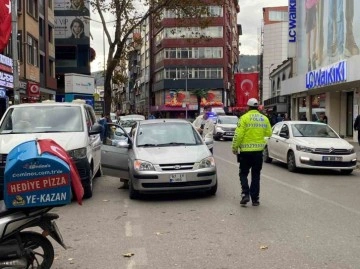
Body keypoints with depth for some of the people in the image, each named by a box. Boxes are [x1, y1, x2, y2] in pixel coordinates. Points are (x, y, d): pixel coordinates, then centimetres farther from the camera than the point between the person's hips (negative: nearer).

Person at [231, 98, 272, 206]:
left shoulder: (244, 118, -9)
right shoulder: (264, 118, 5)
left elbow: (238, 134, -12)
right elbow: (269, 133, 12)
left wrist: (234, 147, -3)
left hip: (246, 151, -3)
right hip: (259, 150, 3)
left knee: (243, 173, 9)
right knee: (256, 175, 10)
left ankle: (245, 194, -6)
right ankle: (255, 198, 10)